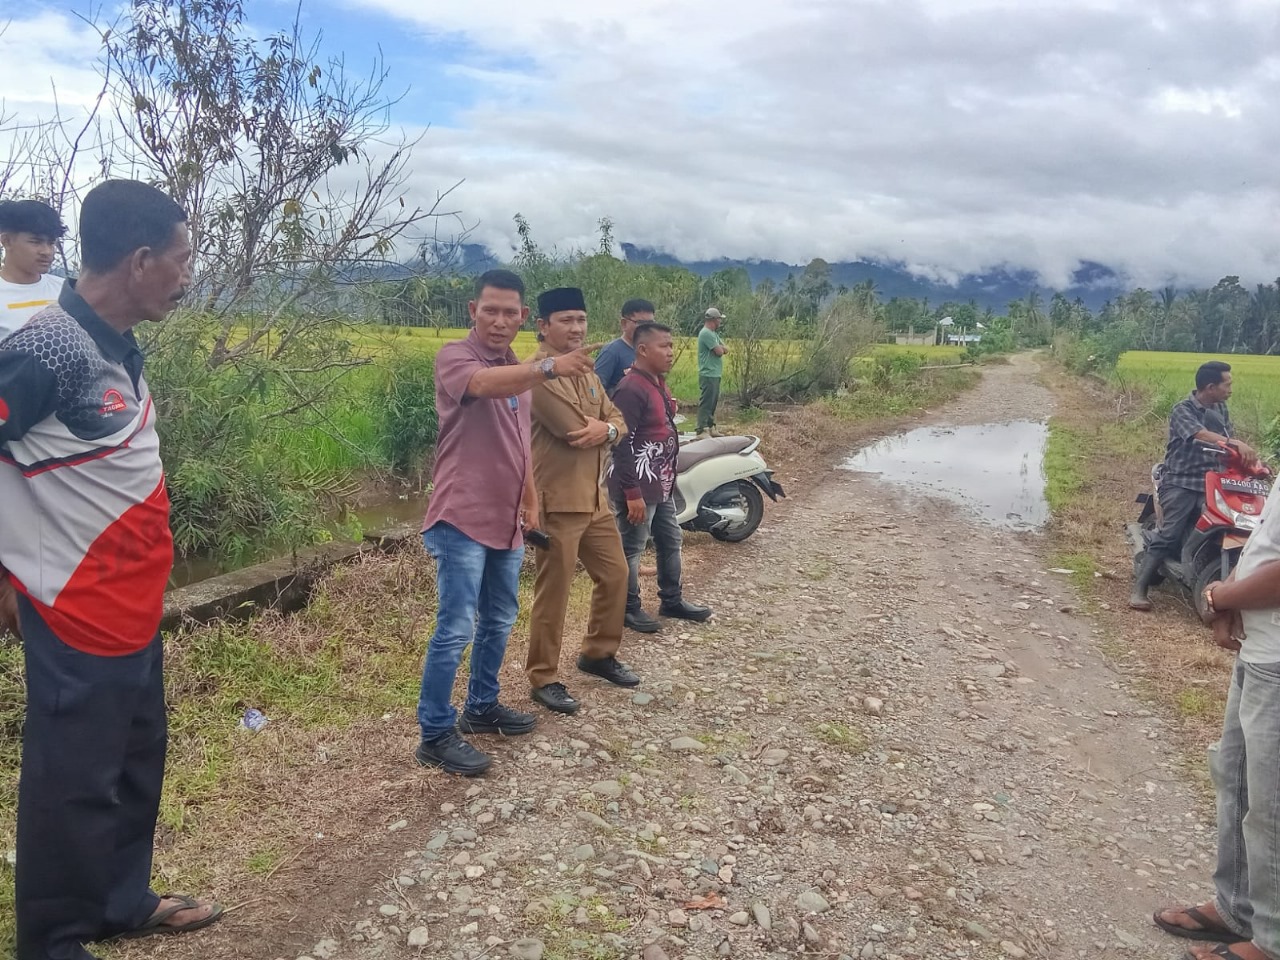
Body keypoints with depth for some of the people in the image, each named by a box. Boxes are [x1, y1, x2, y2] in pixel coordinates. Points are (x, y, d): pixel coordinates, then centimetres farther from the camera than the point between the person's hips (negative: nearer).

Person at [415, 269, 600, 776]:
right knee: (455, 629, -6)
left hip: (506, 522, 8)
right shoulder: (455, 356, -12)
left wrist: (531, 501, 22)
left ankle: (482, 707, 34)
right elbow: (483, 383, -36)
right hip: (462, 520, -8)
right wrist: (550, 366, -51)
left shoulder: (518, 370, 14)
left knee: (498, 622, 17)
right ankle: (435, 735, 5)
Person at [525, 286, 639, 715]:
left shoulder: (586, 372, 14)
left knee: (615, 575, 18)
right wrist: (597, 427, -2)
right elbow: (573, 428, -23)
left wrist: (605, 430, -13)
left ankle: (598, 653, 37)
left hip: (594, 497, 9)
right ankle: (543, 678, 16)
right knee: (553, 593, 0)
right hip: (557, 501, -9)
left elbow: (617, 420, 11)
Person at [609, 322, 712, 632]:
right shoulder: (631, 389, -21)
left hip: (661, 484, 10)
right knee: (631, 548, 4)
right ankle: (628, 607, 18)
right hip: (637, 488, -10)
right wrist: (632, 494, -24)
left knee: (671, 541, 19)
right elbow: (623, 446, -23)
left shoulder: (659, 383, 10)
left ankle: (671, 600, 34)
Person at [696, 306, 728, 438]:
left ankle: (710, 427, 22)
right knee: (706, 402, -11)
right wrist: (721, 348, 4)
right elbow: (719, 352, -18)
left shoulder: (713, 333, 17)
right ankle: (702, 431, -12)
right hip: (708, 375, -10)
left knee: (713, 402, 14)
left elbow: (726, 349, 13)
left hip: (715, 374, 10)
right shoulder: (706, 333, -15)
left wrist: (721, 347, -7)